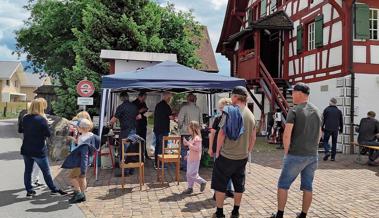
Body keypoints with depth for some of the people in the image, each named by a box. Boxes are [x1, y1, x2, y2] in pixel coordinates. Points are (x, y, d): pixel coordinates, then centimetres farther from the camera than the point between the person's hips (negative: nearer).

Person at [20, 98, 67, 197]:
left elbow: (21, 130, 15)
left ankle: (29, 190, 20)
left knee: (28, 170, 14)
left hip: (26, 150, 5)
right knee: (46, 172, 6)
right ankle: (54, 190, 17)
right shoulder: (42, 119, -18)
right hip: (39, 151, -5)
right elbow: (48, 134, -11)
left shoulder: (25, 118, 0)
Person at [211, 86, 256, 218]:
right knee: (239, 185, 15)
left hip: (226, 155, -5)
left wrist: (217, 151, -5)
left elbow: (222, 133, -15)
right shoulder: (251, 115, 5)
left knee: (220, 184, 8)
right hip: (242, 157, 5)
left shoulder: (229, 111, -13)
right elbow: (253, 138, 10)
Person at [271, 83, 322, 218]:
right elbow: (319, 134, 17)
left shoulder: (294, 110, -12)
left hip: (296, 155, -6)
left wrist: (286, 151, -5)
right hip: (313, 155, 6)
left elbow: (287, 135, -18)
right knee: (307, 186, 13)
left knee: (283, 184, 7)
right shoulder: (316, 111, 9)